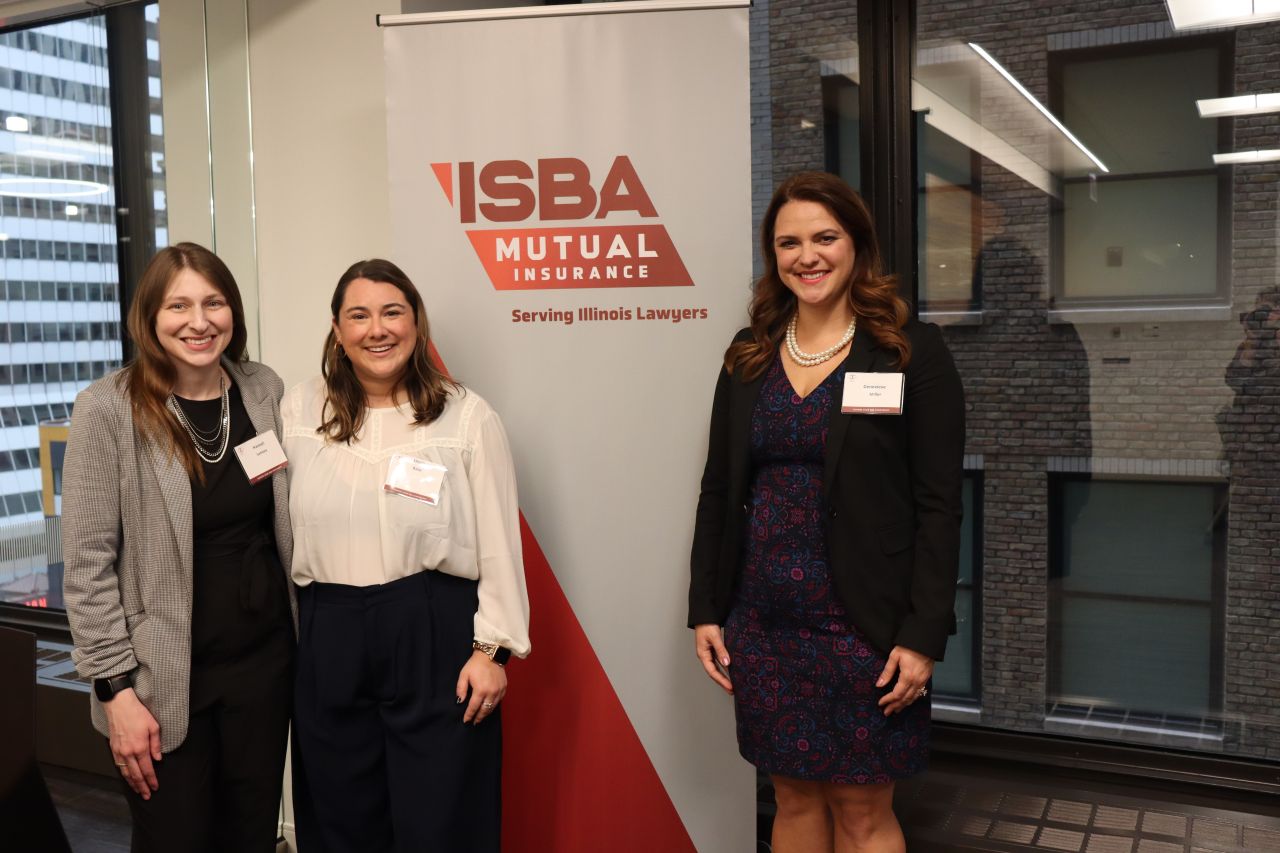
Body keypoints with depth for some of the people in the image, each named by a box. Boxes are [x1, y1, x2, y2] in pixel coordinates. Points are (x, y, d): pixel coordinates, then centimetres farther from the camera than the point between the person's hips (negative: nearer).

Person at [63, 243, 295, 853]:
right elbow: (88, 564, -11)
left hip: (265, 660, 4)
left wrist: (301, 635, 8)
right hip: (165, 677, -3)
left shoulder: (265, 391, 1)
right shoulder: (108, 410, -12)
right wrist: (117, 687, -12)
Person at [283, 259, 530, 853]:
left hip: (437, 636, -3)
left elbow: (499, 542, -3)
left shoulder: (466, 415, -3)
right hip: (331, 640, 3)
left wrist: (494, 647, -6)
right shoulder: (300, 410, 4)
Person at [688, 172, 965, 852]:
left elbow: (939, 506, -8)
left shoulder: (912, 351, -5)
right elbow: (718, 492, 9)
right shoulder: (747, 356, 7)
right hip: (762, 623, 4)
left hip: (862, 625, -4)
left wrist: (923, 636, -12)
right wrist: (705, 611, 5)